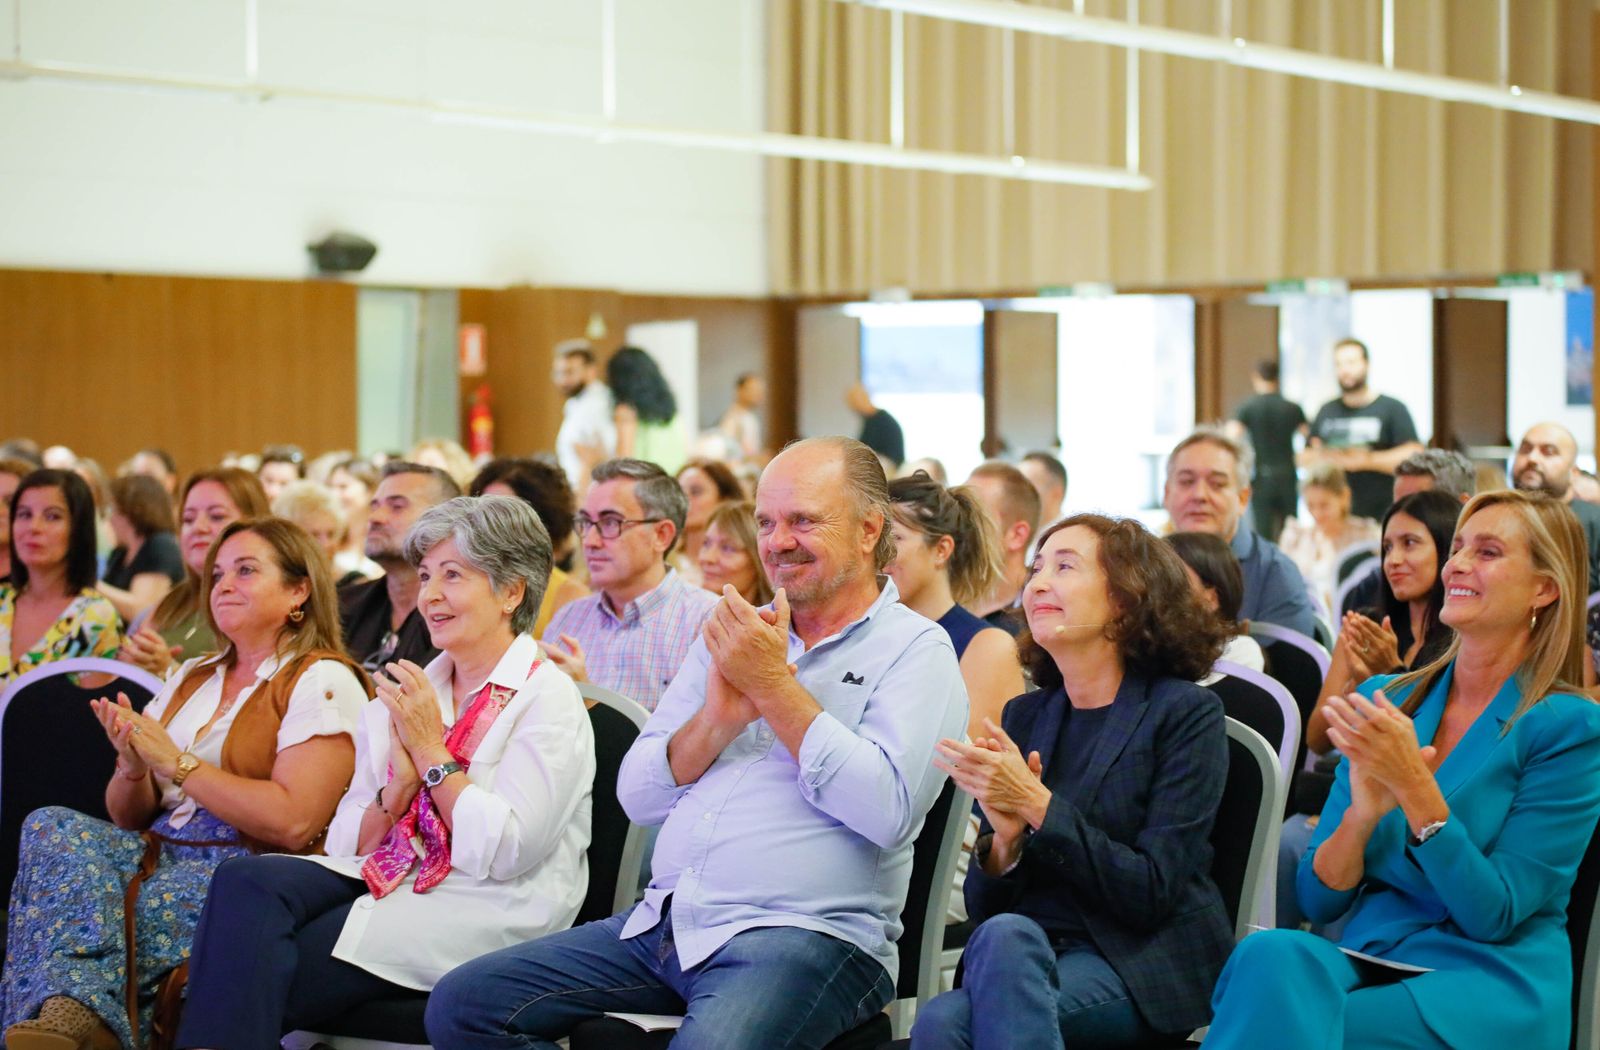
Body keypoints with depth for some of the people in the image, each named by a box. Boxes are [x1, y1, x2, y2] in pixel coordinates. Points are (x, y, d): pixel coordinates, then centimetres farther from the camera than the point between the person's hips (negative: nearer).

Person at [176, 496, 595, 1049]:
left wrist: (431, 753, -9)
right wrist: (399, 788, -6)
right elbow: (348, 844, 13)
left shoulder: (548, 700, -2)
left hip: (485, 915, -6)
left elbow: (507, 852, -14)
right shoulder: (412, 691, 17)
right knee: (246, 881, -24)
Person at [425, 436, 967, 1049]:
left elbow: (887, 809, -16)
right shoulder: (735, 639, 20)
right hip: (664, 923, 7)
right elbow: (638, 796, 14)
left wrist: (774, 686, -10)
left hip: (806, 933, -7)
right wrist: (719, 718, -5)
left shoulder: (916, 649, 1)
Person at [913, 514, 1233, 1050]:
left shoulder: (1186, 713, -1)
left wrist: (1037, 806, -16)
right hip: (1030, 952, 3)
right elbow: (982, 905, 13)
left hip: (1140, 964, -3)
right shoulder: (1023, 716, 14)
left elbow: (1154, 892, -10)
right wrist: (1005, 840, -10)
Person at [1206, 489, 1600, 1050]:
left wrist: (1413, 785, -19)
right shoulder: (1384, 700, 12)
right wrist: (1363, 811, -12)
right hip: (1364, 958, 4)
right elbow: (1318, 899, 9)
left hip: (1489, 984, -4)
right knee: (1270, 952, -33)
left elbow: (1493, 914, -9)